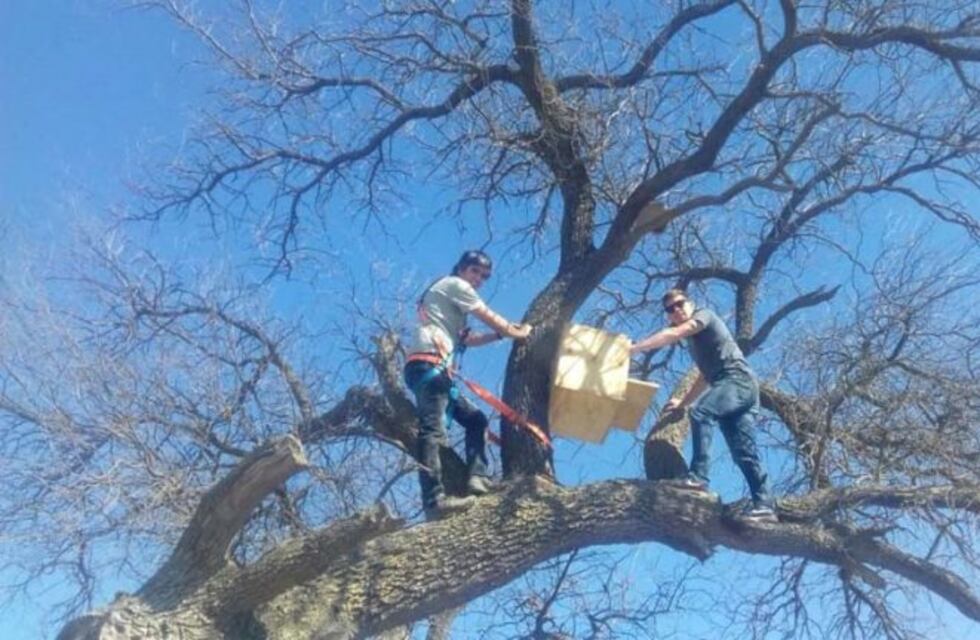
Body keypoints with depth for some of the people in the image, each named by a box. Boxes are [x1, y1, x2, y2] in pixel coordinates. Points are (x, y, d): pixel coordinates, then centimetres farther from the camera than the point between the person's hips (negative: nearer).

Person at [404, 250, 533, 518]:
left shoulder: (452, 298, 34)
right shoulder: (454, 285, 7)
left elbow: (465, 339, 30)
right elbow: (491, 318, 9)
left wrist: (502, 334, 27)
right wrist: (516, 333, 24)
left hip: (434, 369, 10)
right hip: (428, 365, -10)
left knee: (476, 419, 12)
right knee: (432, 430, -23)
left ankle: (476, 478, -3)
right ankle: (435, 501, -34)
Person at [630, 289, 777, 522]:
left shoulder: (704, 315, 4)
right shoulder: (694, 339, 29)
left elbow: (672, 335, -13)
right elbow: (705, 376, 37)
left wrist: (633, 348, -17)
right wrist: (683, 402, 30)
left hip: (738, 379, -10)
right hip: (737, 388, 10)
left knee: (700, 413, -31)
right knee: (744, 452, 0)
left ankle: (698, 477, -37)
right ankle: (763, 504, -5)